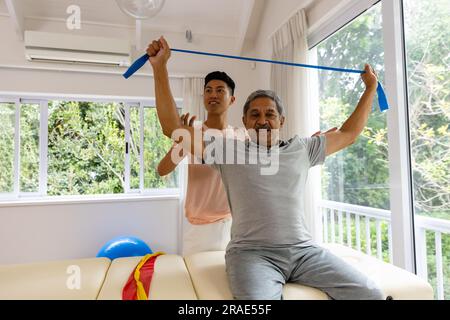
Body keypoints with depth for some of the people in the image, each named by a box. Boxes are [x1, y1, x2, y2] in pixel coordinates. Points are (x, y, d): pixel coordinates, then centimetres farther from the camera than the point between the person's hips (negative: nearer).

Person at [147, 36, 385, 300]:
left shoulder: (301, 149, 16)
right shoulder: (228, 149, 7)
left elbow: (349, 134, 27)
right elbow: (173, 127, 3)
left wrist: (371, 87, 29)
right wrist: (160, 68, -1)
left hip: (304, 250, 4)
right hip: (251, 253, -3)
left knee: (370, 294, -13)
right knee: (258, 299, -34)